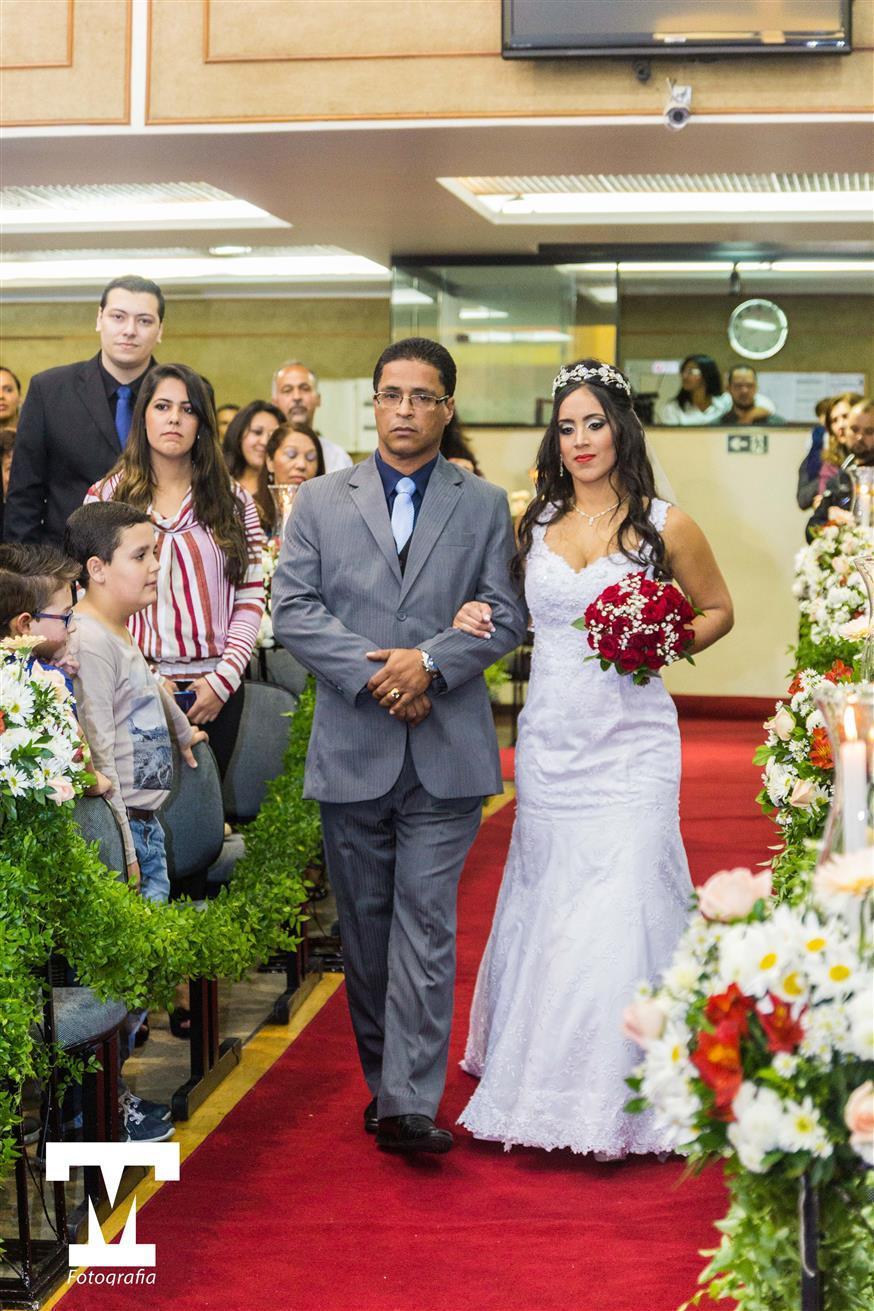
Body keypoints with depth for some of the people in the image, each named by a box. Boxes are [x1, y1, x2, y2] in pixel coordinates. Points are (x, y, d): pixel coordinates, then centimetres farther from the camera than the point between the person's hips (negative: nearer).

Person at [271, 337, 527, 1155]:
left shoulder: (485, 505, 8)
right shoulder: (320, 501, 9)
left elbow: (506, 615, 1)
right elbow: (292, 610, 0)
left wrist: (431, 661, -15)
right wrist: (371, 671, -12)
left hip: (446, 750, -1)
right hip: (351, 749, 2)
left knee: (426, 923, -8)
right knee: (364, 926, 10)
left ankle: (410, 1104, -9)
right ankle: (381, 1080, 23)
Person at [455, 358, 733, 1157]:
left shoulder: (664, 525, -1)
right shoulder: (534, 524, 8)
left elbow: (718, 610, 10)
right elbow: (509, 614, 21)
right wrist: (475, 618, -1)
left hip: (630, 745, -3)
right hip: (549, 740, 3)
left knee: (622, 907, -7)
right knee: (546, 906, 8)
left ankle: (621, 1096, 5)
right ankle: (544, 1083, 23)